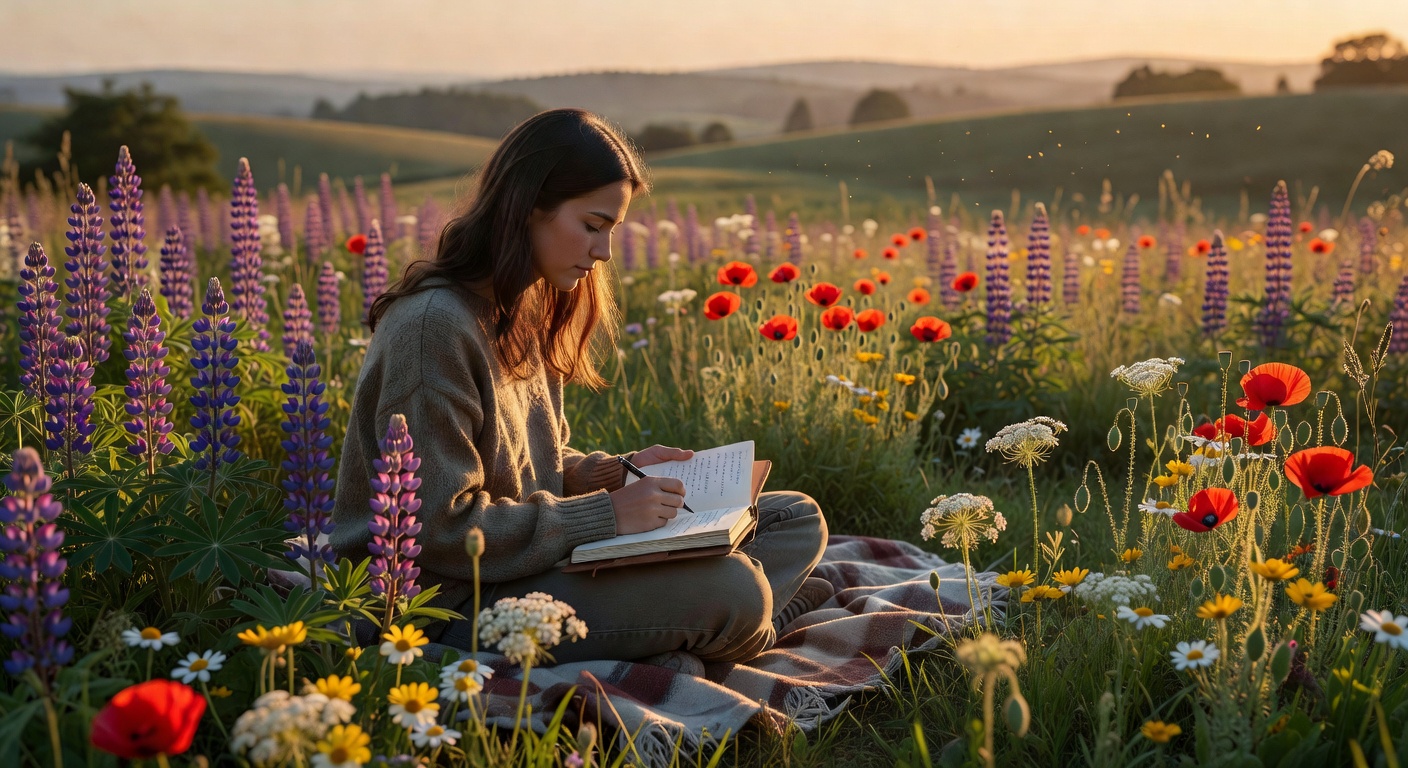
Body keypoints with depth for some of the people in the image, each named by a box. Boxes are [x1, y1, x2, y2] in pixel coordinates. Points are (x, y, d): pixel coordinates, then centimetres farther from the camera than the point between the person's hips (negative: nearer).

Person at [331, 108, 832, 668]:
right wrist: (606, 513, -19)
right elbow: (438, 527, -22)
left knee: (797, 518, 4)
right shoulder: (433, 325, -20)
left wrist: (620, 472, 1)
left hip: (532, 560, 10)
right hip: (455, 606, -10)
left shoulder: (523, 312, 11)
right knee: (731, 590, -28)